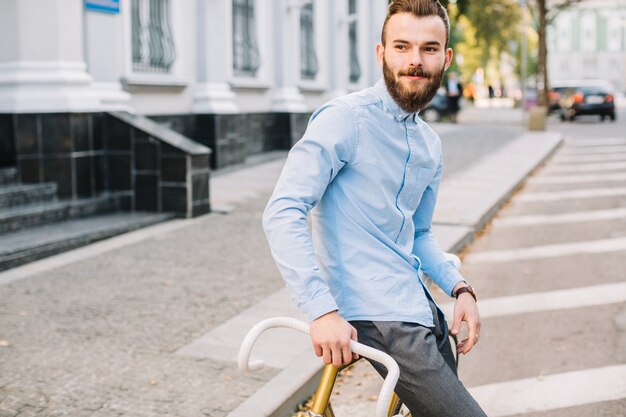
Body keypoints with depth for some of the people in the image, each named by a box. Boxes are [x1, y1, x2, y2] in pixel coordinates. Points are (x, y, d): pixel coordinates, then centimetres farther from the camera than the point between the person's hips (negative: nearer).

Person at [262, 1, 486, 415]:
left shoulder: (430, 144, 13)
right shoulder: (346, 118, -13)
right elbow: (282, 214, -20)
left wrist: (459, 286, 5)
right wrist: (322, 310, -28)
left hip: (418, 306, 9)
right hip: (378, 315, -9)